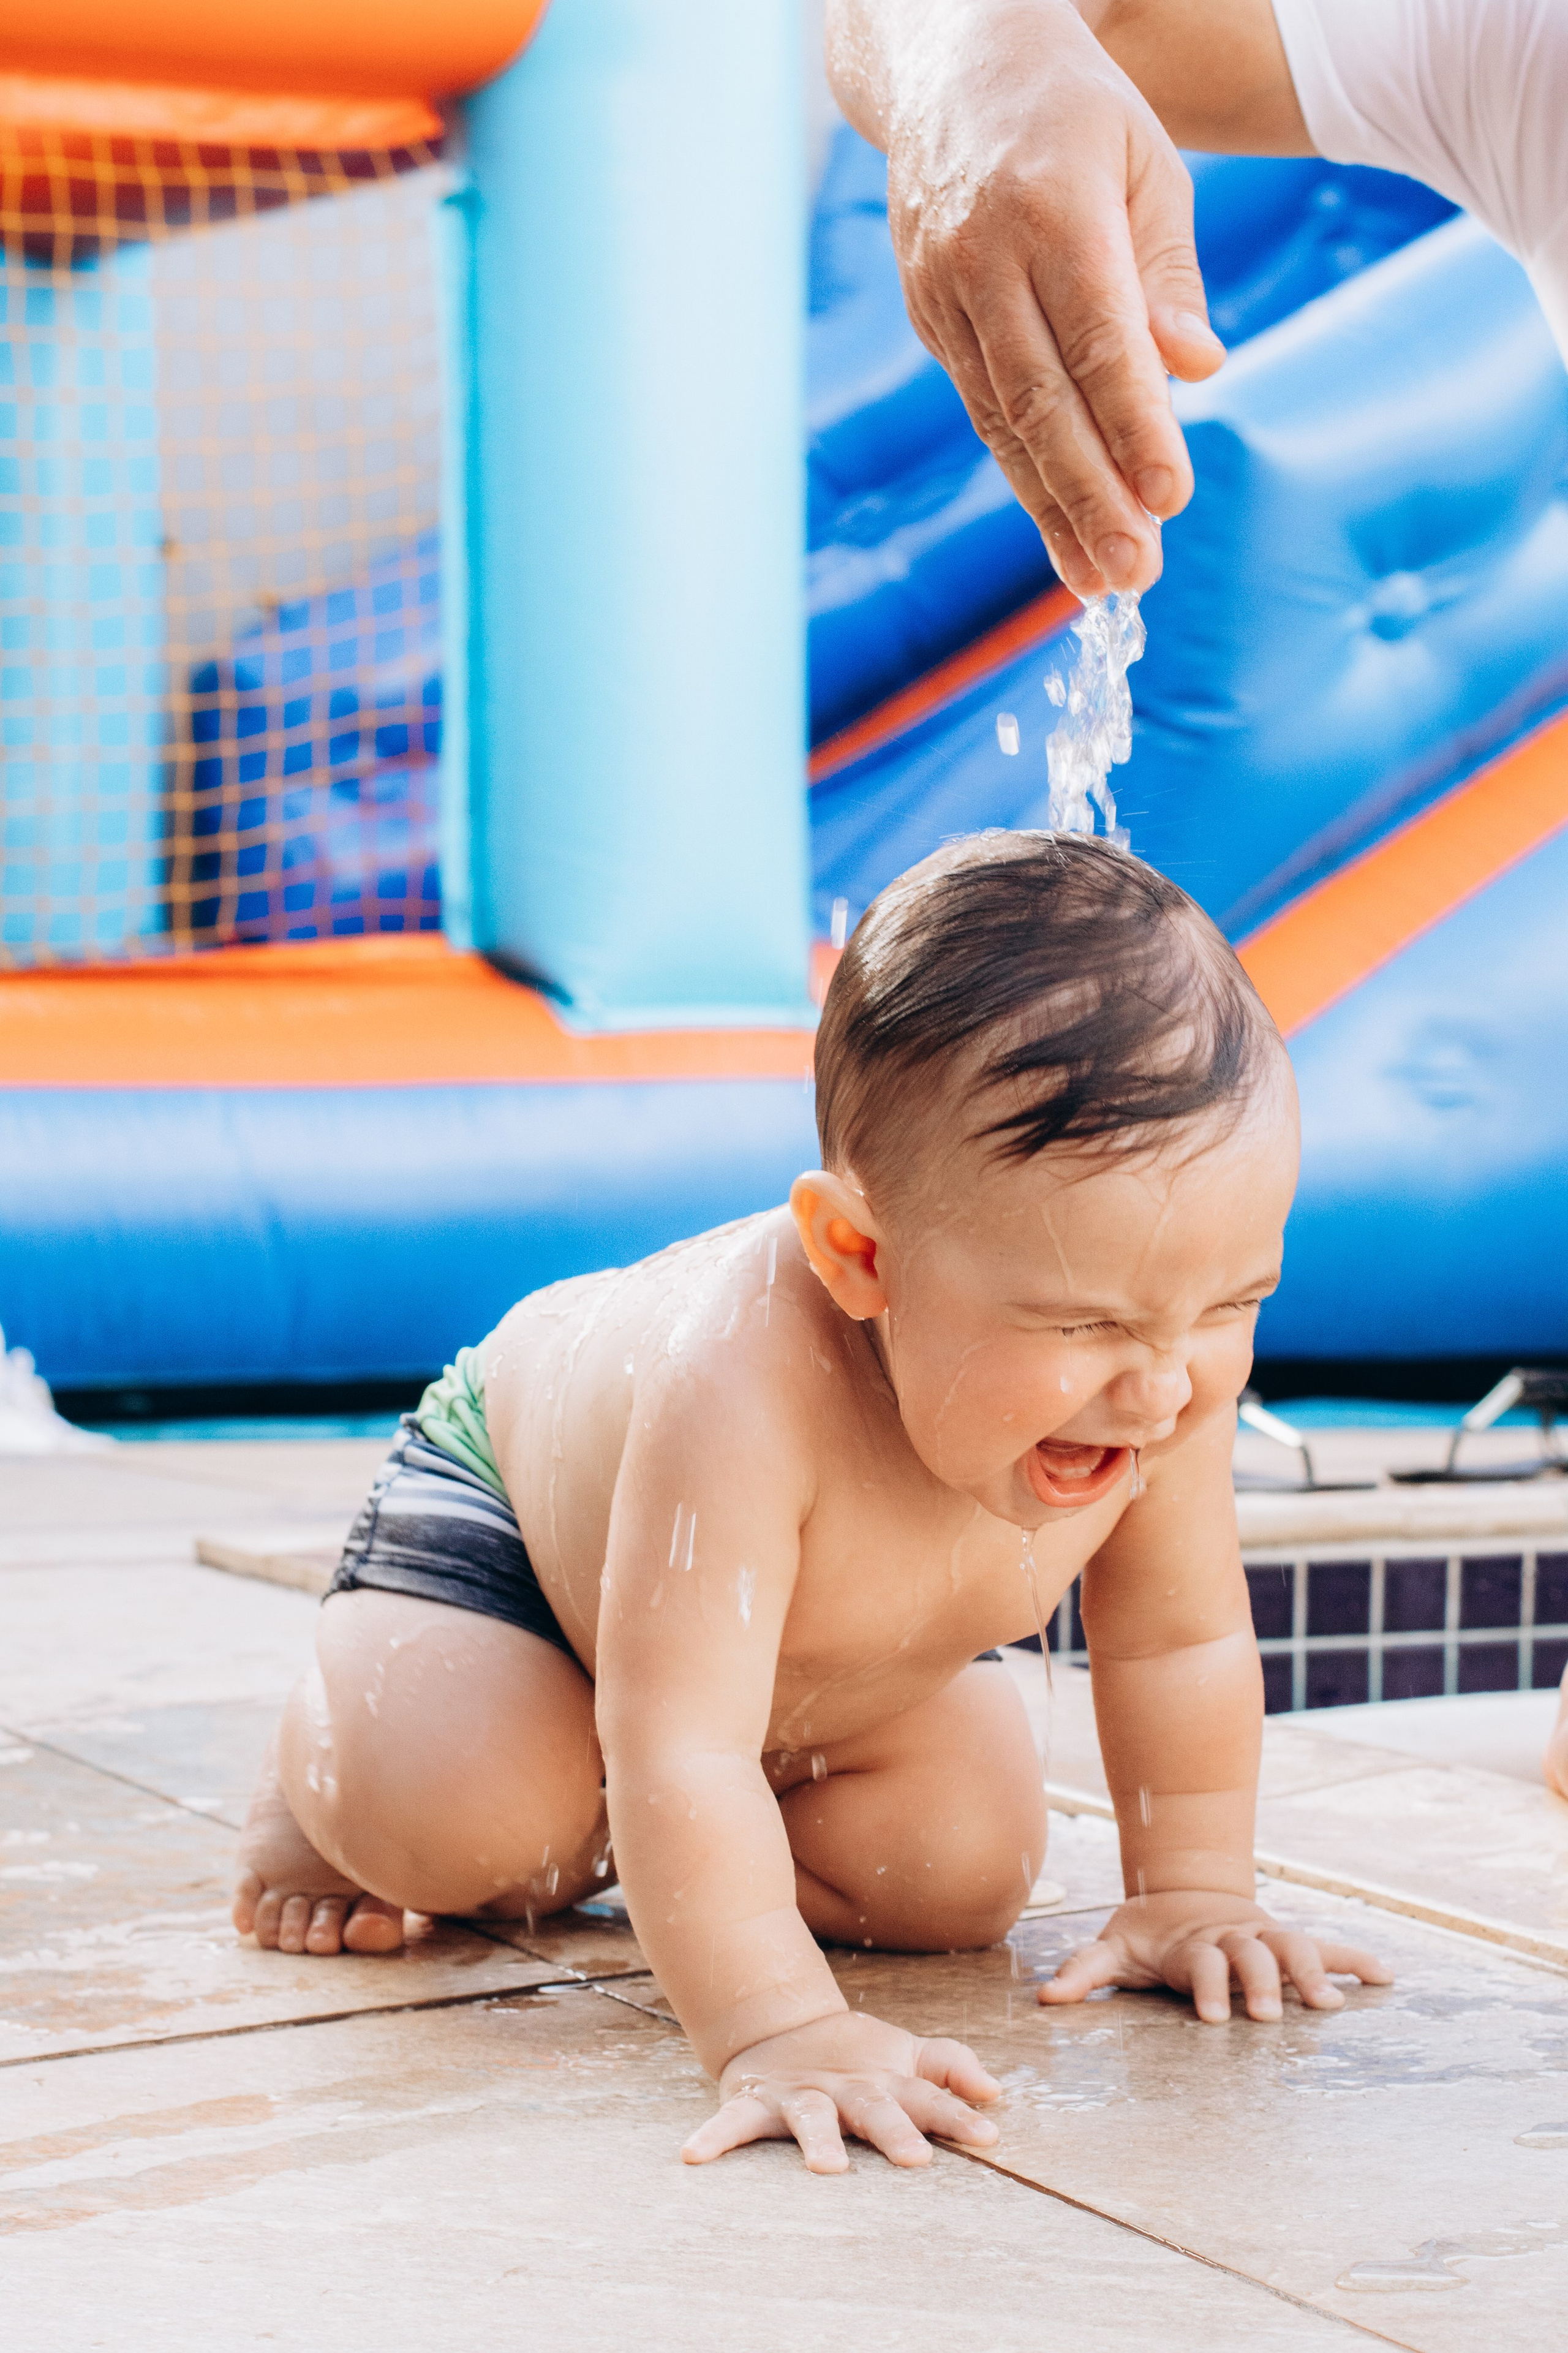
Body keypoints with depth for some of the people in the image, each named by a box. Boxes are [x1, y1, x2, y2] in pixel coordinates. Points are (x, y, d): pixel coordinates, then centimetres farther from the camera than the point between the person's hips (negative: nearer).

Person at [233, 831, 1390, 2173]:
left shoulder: (1164, 1374, -33)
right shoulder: (743, 1390, -51)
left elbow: (1182, 1643, -14)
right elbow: (679, 1748, -51)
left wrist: (1190, 1897, -11)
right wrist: (775, 2030, -57)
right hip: (522, 1490, -6)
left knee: (963, 1872, -9)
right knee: (453, 1826, -29)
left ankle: (607, 1844, 19)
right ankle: (327, 1776, 9)